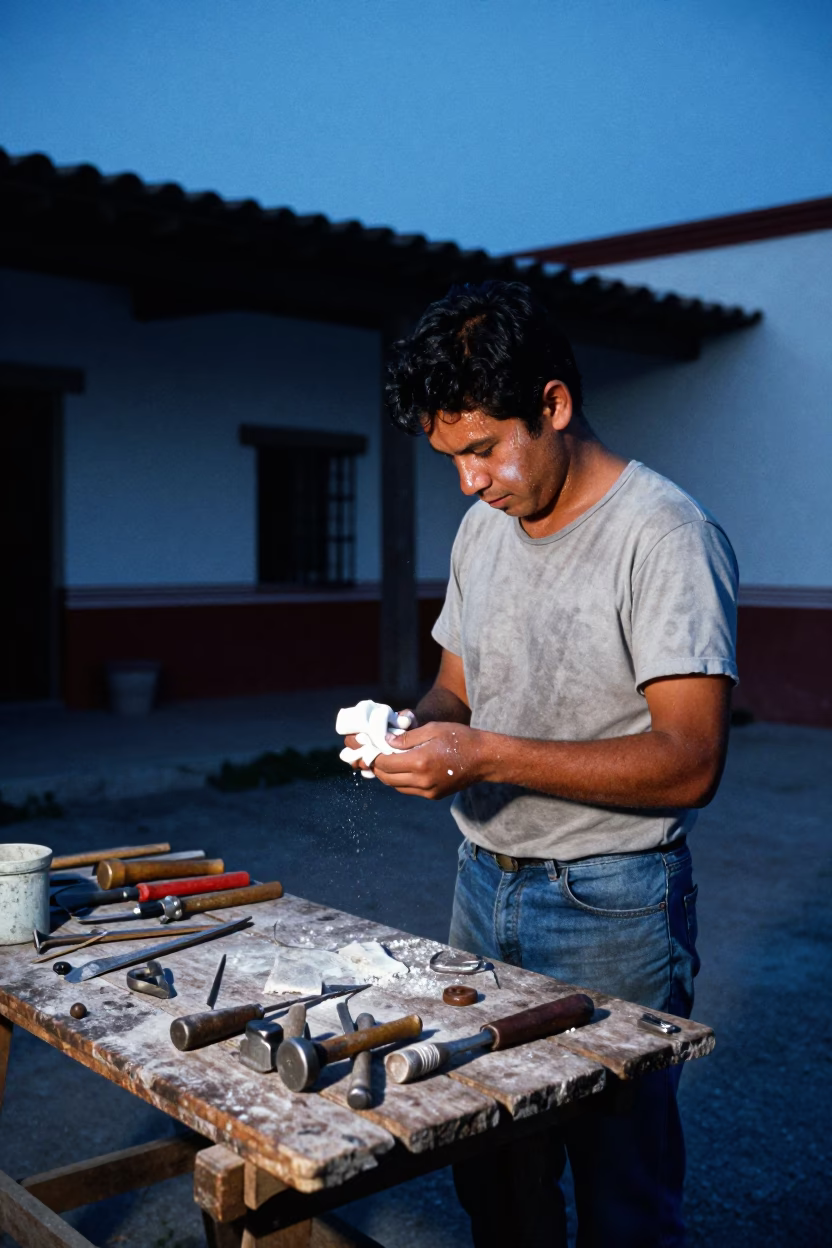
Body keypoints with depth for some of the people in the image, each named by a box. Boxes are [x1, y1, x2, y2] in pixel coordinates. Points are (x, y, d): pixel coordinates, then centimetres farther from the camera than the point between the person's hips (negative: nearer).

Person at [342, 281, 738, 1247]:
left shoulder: (666, 535, -17)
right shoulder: (484, 527, 7)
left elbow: (688, 763, -22)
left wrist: (485, 756, -27)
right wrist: (415, 730, -7)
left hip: (610, 910, -6)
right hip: (483, 881, 7)